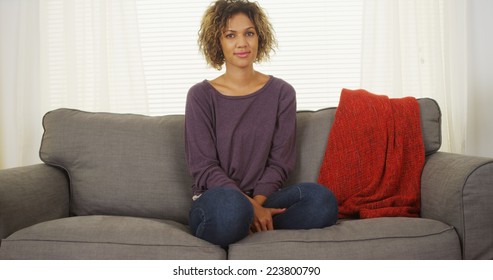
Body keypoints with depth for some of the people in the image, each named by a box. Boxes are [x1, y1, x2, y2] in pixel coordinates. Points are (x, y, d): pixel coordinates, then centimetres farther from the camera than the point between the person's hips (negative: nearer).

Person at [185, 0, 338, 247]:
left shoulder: (281, 93, 6)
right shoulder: (200, 96, 0)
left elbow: (279, 162, 3)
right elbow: (204, 167, -6)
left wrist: (257, 202, -16)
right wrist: (249, 206, -19)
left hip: (264, 198, 3)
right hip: (214, 198, -2)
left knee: (320, 199, -28)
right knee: (232, 206, -40)